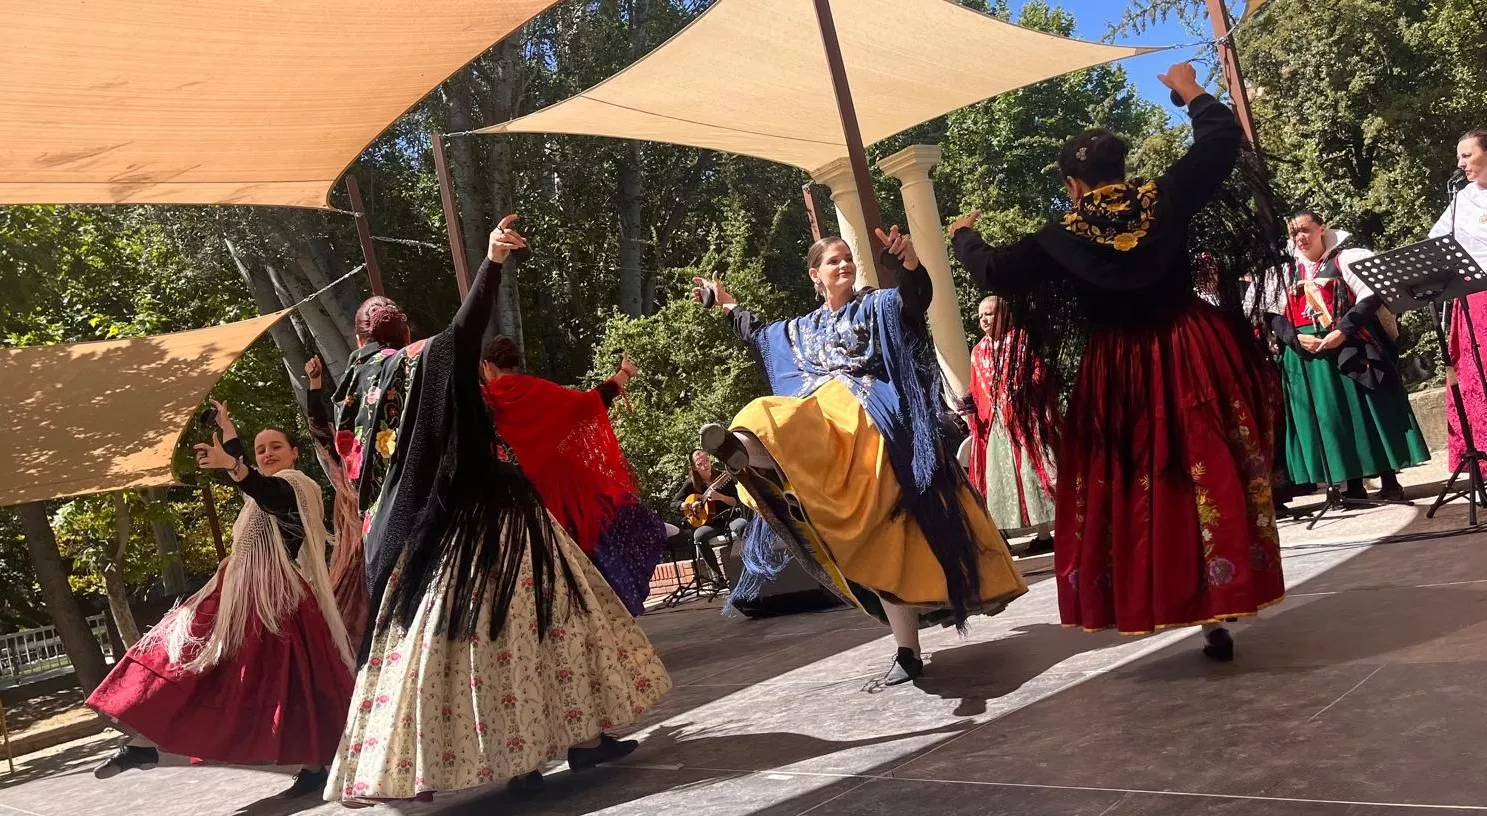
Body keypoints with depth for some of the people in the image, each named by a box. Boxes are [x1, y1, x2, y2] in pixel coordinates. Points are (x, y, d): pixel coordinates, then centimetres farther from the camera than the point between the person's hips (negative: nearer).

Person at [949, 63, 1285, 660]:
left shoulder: (1062, 239, -8)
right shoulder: (1165, 200, -3)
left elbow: (995, 273, -4)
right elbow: (1224, 140, 5)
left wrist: (964, 237, 15)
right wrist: (1192, 94, 21)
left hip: (1119, 373, -1)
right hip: (1194, 357, 2)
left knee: (1135, 487, 10)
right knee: (1211, 476, 6)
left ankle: (1144, 599, 17)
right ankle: (1221, 611, 9)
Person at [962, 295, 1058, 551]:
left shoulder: (1023, 341, -1)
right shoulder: (978, 352, 15)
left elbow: (1041, 379, -6)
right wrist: (970, 405, -3)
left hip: (1023, 421, -5)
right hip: (993, 426, 5)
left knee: (1030, 473, -6)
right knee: (996, 477, 4)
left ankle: (1045, 533, -2)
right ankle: (997, 535, 8)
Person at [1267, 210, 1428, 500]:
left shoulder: (1346, 259, 1)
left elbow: (1371, 297, -8)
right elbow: (1275, 318, 9)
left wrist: (1343, 331, -18)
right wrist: (1297, 338, -10)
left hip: (1350, 349, -4)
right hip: (1308, 358, 4)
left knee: (1367, 411, -2)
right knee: (1330, 419, 3)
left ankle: (1390, 481, 6)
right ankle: (1353, 486, 10)